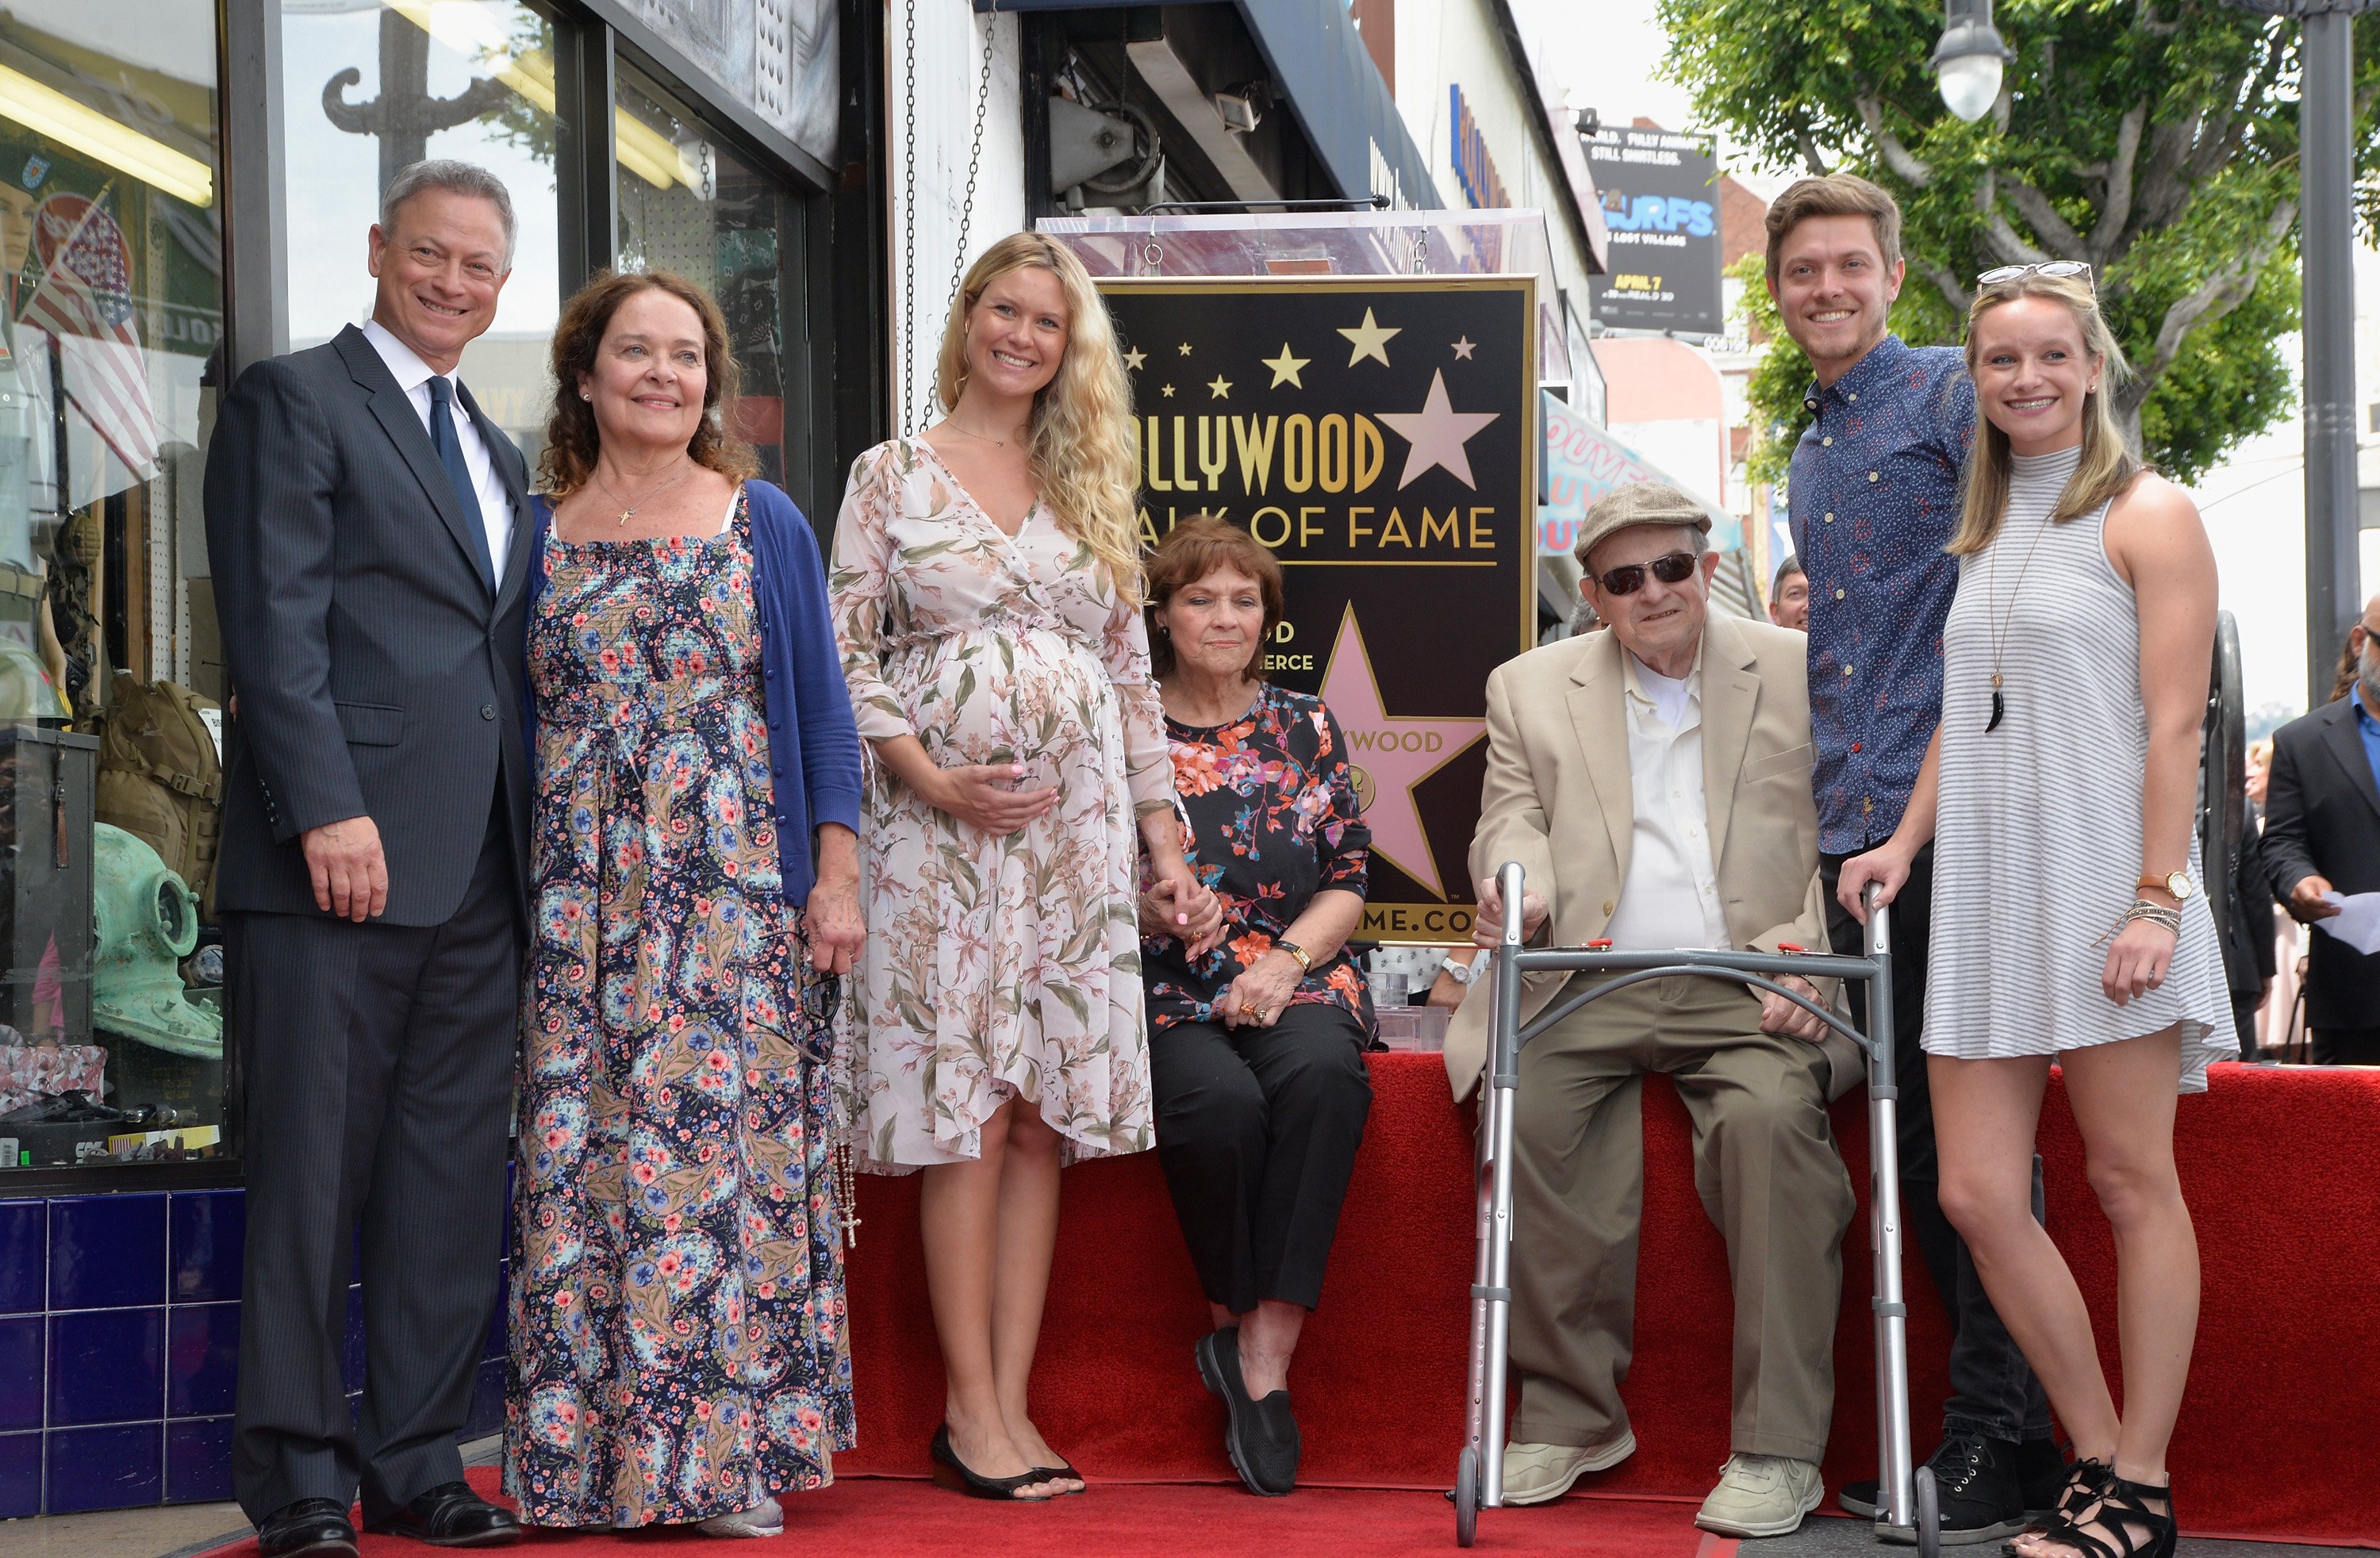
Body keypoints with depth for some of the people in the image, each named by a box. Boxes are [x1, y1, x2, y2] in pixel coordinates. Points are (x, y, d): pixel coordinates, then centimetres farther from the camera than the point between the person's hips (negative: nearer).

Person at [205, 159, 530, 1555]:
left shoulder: (500, 455, 23)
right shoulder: (296, 401, 1)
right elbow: (276, 623, -9)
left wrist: (529, 843, 12)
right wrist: (327, 809, -18)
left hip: (481, 871, 7)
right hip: (346, 853, -7)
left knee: (453, 1180, 7)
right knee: (313, 1178, -2)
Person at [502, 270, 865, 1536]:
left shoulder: (765, 524, 8)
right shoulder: (538, 529, 9)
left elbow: (821, 705, 7)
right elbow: (507, 714, 10)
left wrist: (837, 873, -1)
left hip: (735, 891, 0)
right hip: (582, 898, 1)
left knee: (728, 1143, -3)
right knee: (582, 1161, -1)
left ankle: (725, 1454, 3)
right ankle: (586, 1460, 6)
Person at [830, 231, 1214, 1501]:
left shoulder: (1092, 488, 16)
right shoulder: (893, 475, 6)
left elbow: (1133, 677, 16)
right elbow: (849, 655, 0)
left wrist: (1167, 841, 11)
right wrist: (933, 778, -14)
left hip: (1080, 827, 4)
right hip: (942, 827, -3)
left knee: (1045, 1112, 1)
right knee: (965, 1112, -5)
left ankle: (1010, 1403, 6)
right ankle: (972, 1406, 1)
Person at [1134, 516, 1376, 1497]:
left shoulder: (1307, 728, 13)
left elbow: (1349, 883, 9)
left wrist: (1287, 958, -9)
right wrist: (1141, 904, -17)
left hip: (1296, 979, 2)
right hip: (1164, 990, -1)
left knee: (1323, 1075, -33)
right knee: (1220, 1101, -34)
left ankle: (1265, 1350, -30)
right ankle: (1234, 1324, -10)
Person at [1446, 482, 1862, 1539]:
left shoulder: (1803, 674, 11)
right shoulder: (1529, 688, 18)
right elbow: (1512, 820, 11)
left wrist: (1812, 955, -11)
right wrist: (1521, 886, -14)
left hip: (1755, 984, -1)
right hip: (1591, 981, 2)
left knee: (1771, 1114, -32)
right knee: (1529, 1106, -28)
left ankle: (1778, 1450, -24)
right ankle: (1570, 1417, -14)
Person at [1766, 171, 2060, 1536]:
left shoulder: (1954, 396, -2)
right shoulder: (1809, 458, 23)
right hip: (1860, 833, 8)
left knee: (1972, 1134, -7)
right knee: (1912, 1140, 9)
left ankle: (2000, 1438, 0)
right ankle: (1957, 1427, 16)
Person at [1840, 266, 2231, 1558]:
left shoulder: (2147, 516, -1)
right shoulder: (1981, 531, 19)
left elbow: (2174, 722, -8)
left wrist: (2156, 898, -16)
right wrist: (1904, 842, 10)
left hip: (2099, 883, -6)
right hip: (1984, 893, 7)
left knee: (2129, 1181, -1)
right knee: (1976, 1194, -1)